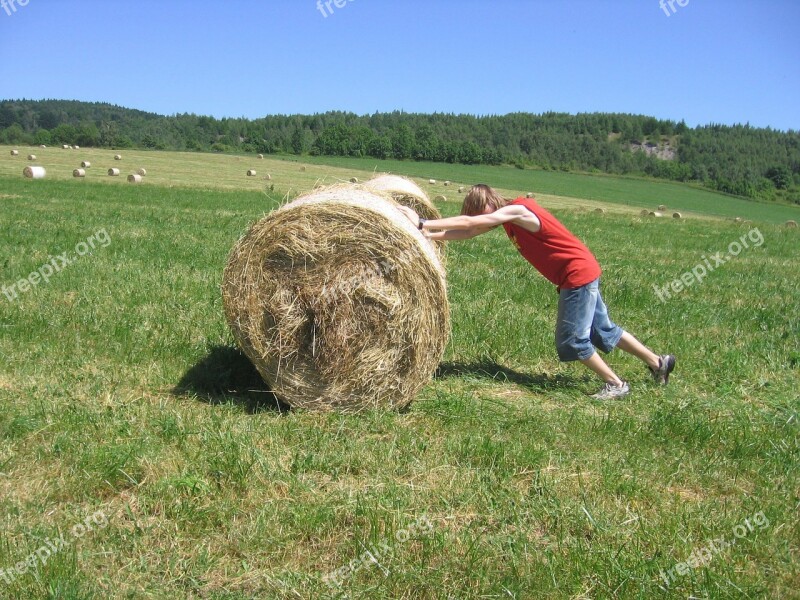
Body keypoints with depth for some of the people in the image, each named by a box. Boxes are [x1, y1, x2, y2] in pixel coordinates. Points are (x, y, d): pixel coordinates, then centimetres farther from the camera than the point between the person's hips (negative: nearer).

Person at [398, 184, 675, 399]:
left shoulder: (517, 210, -21)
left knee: (571, 341, -4)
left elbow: (469, 223, -26)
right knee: (602, 329, 19)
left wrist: (422, 224, -25)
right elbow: (469, 232, 4)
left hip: (578, 274, -10)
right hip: (583, 273, 10)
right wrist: (429, 235, -6)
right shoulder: (505, 215, 6)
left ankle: (616, 384, 10)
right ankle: (658, 361, 32)